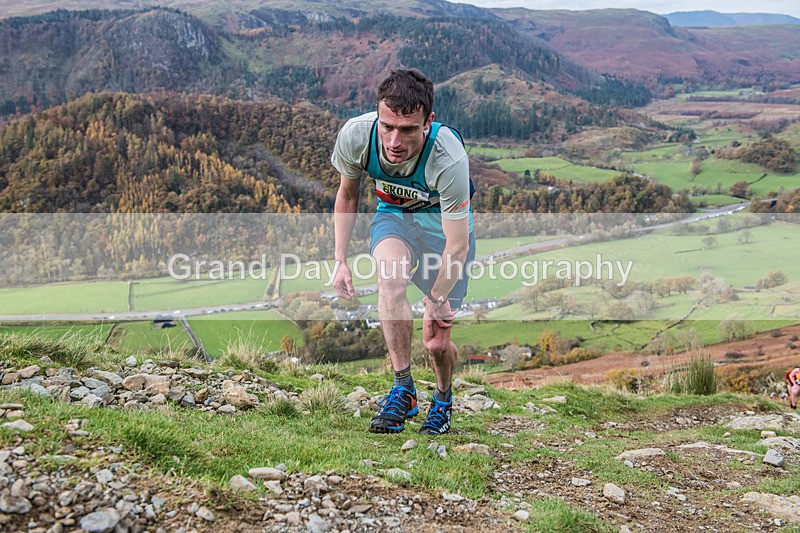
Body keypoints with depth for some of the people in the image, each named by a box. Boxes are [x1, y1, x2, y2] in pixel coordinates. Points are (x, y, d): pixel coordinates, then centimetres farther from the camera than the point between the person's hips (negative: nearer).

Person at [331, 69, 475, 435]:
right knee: (390, 276, -35)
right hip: (392, 216, 2)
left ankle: (443, 400, 32)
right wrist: (340, 261, -7)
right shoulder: (355, 135, -26)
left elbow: (458, 245, -26)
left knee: (436, 343, -2)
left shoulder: (449, 159, -38)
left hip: (443, 223, -2)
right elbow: (347, 194, -4)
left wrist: (436, 299, -16)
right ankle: (403, 390, -22)